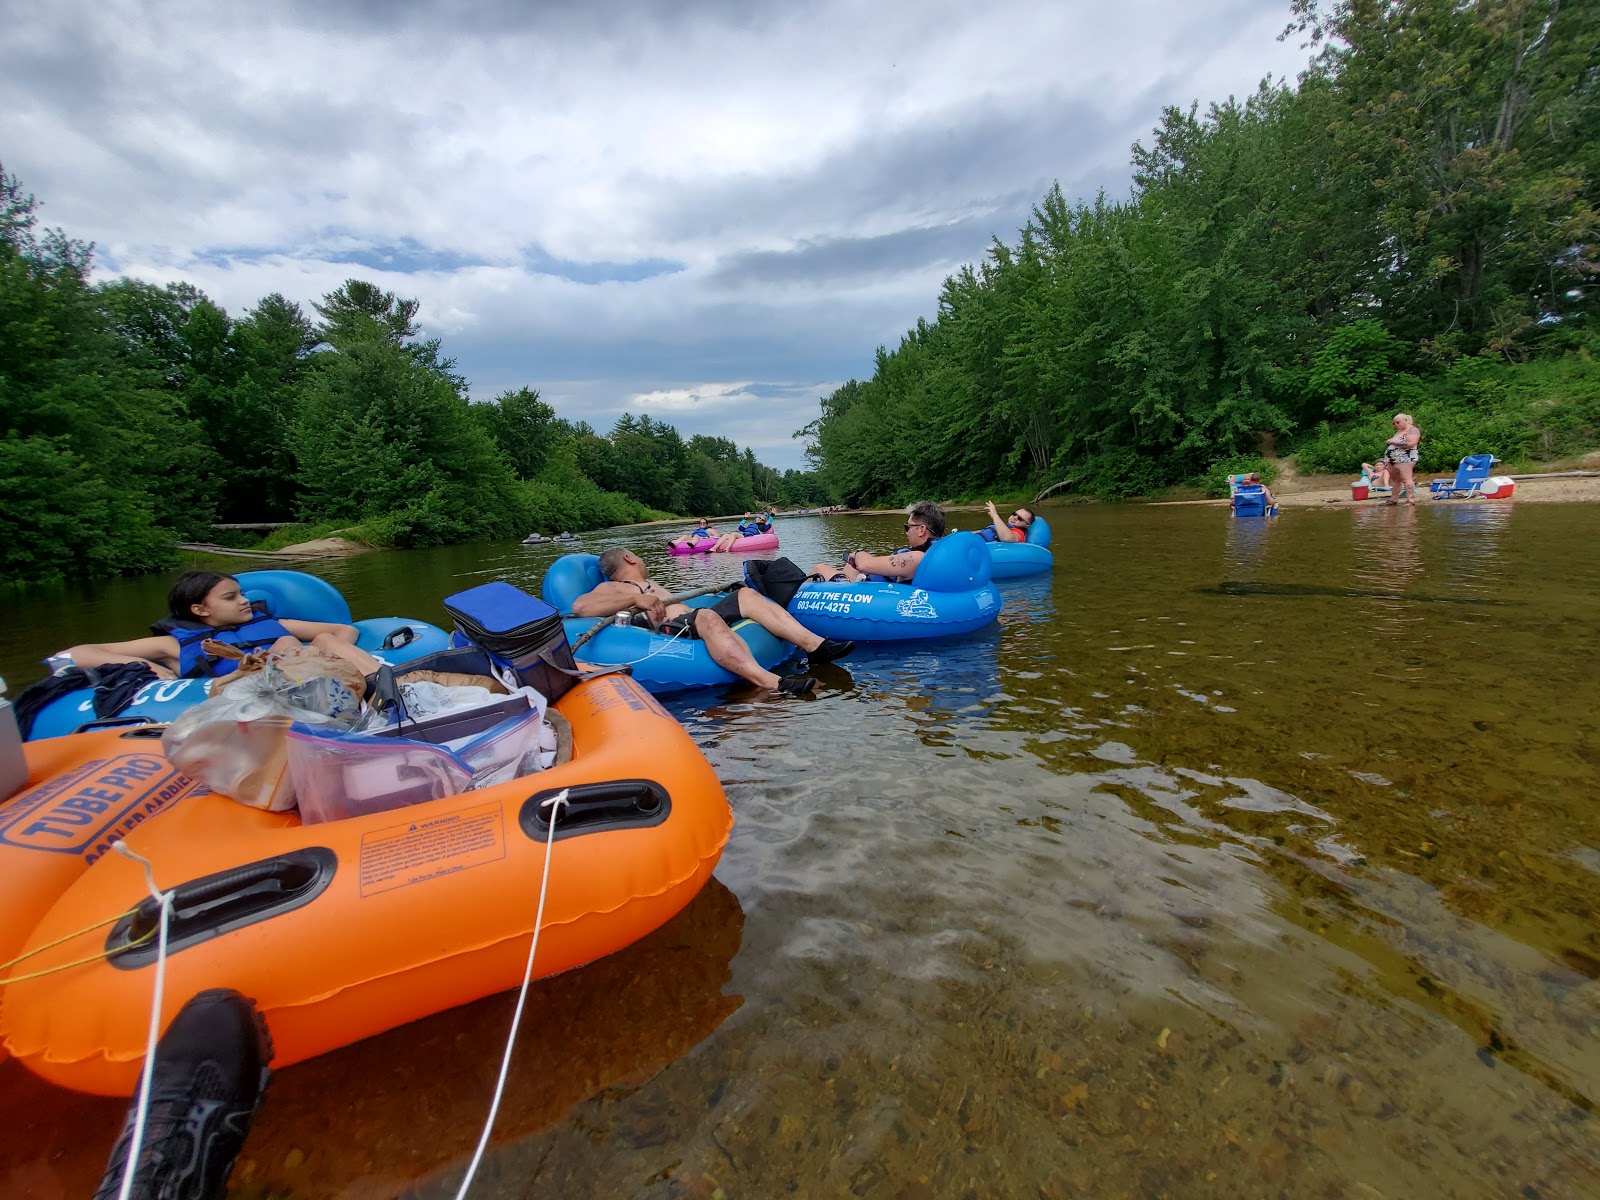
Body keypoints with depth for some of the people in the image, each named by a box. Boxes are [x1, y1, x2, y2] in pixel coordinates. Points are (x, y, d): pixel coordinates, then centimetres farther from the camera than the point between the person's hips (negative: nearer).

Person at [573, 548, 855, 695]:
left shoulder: (649, 583, 40)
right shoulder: (613, 588, 13)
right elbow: (580, 606, -8)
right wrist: (636, 599, -13)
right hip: (672, 631, -9)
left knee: (746, 595, -6)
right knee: (707, 617, -38)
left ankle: (814, 644, -23)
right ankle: (770, 683, -57)